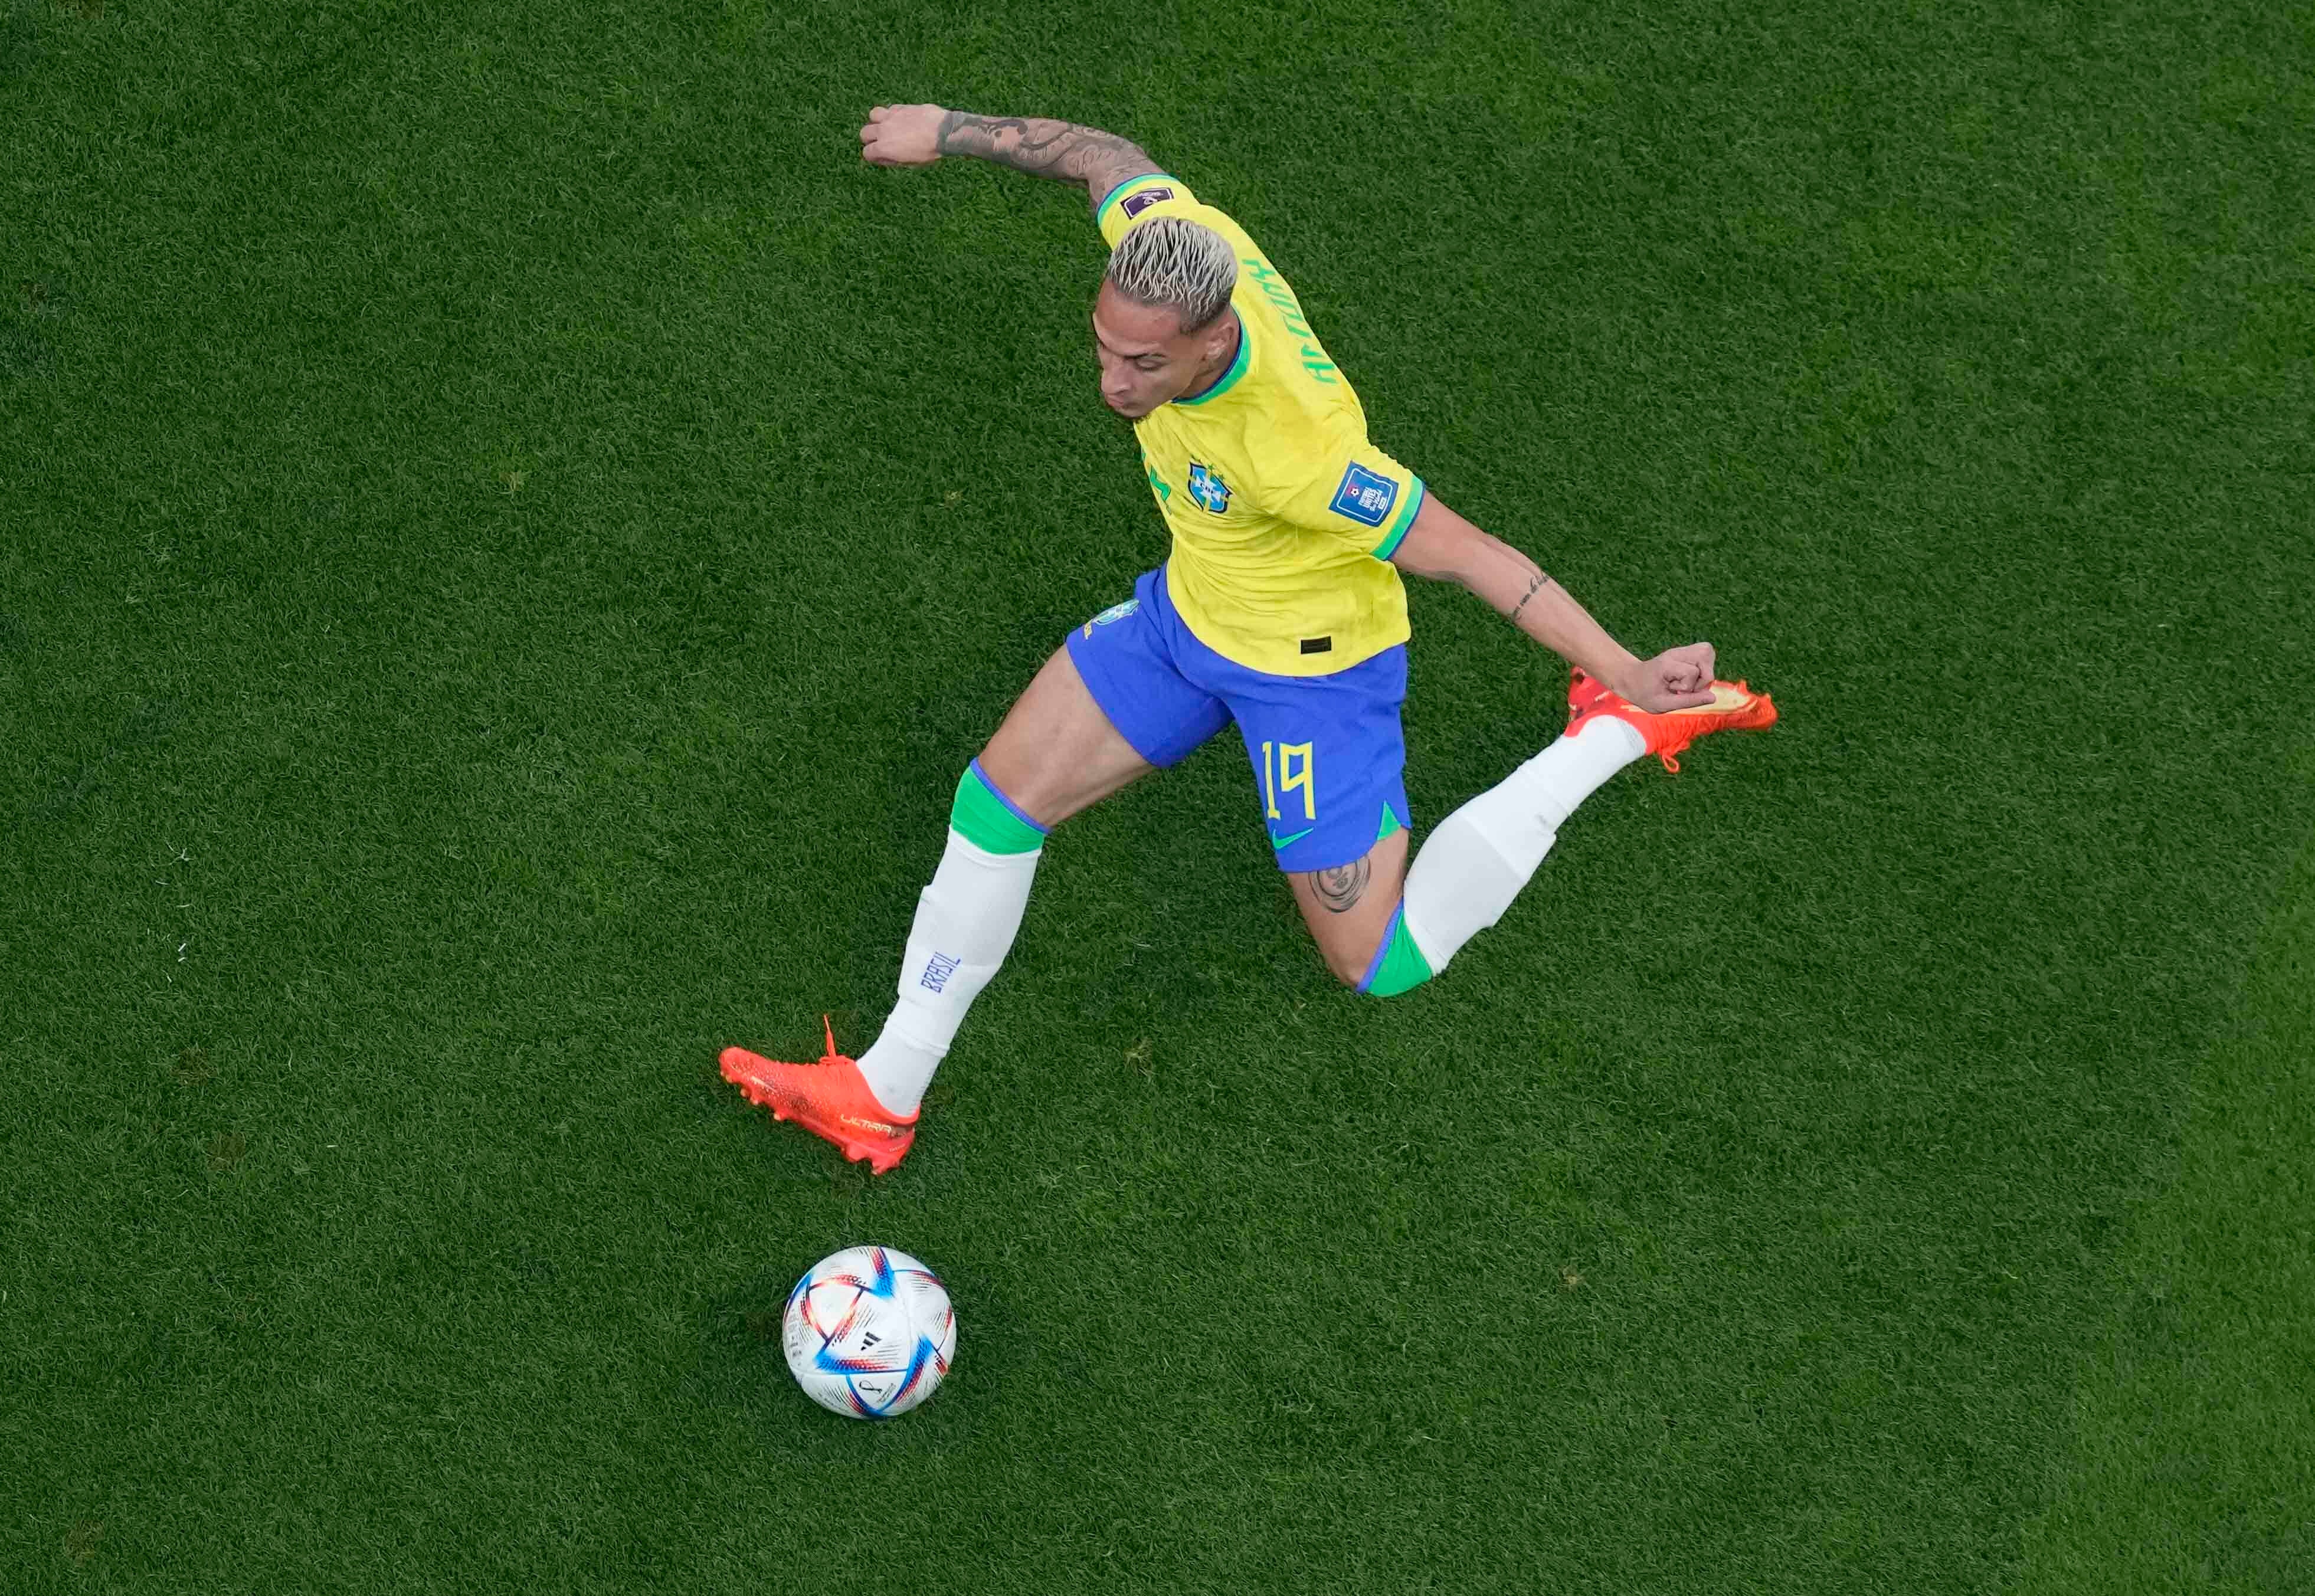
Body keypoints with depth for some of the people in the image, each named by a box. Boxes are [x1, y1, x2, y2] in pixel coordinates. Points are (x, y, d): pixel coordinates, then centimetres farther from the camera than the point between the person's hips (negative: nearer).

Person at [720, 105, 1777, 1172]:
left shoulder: (1294, 445, -41)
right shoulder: (1171, 243, -24)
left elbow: (1466, 554, -31)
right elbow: (1109, 157, -1)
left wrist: (1625, 671, -28)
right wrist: (949, 130, 11)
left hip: (1313, 667, -7)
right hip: (1189, 610, 7)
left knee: (1383, 966, 5)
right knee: (996, 802, 3)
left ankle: (1617, 731, 15)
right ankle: (884, 1096, 19)